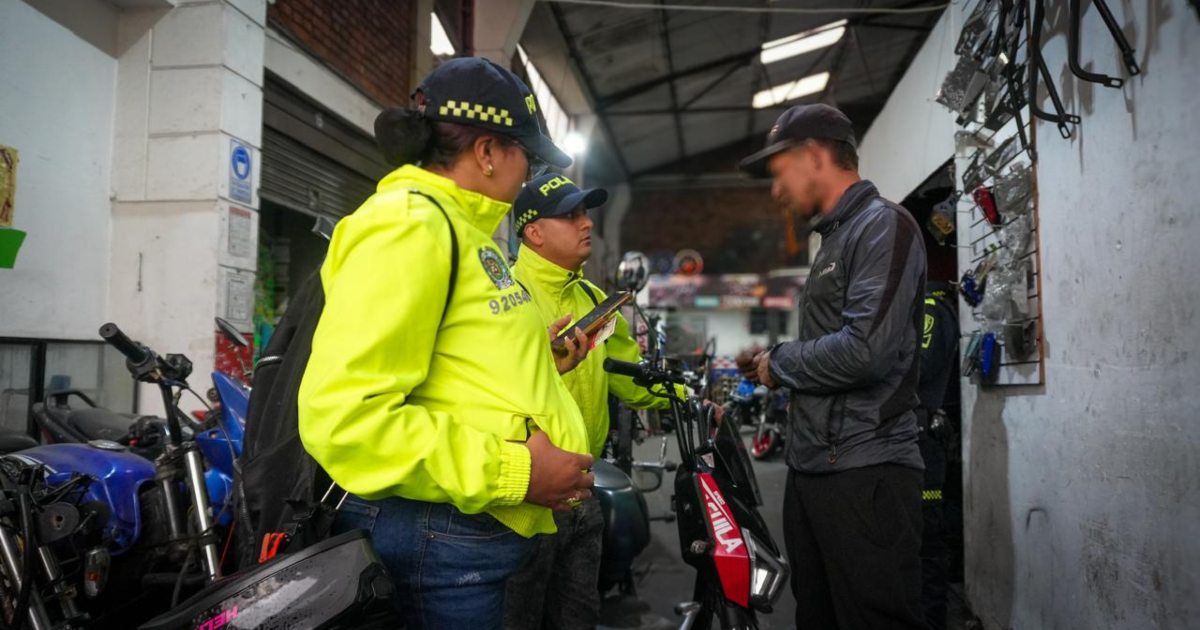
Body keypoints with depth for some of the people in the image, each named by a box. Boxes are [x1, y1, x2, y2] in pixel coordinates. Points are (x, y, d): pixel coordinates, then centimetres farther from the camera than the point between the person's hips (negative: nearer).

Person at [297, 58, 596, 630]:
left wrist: (535, 360, 10)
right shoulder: (408, 223, -15)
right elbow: (344, 417, -25)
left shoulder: (458, 228, 18)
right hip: (438, 541, -10)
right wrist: (512, 471, -22)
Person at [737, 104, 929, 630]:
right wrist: (772, 366, 8)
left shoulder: (883, 224, -10)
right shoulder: (837, 236, 20)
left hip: (865, 473, -10)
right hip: (814, 468, 10)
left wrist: (780, 362, -8)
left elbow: (866, 350, -23)